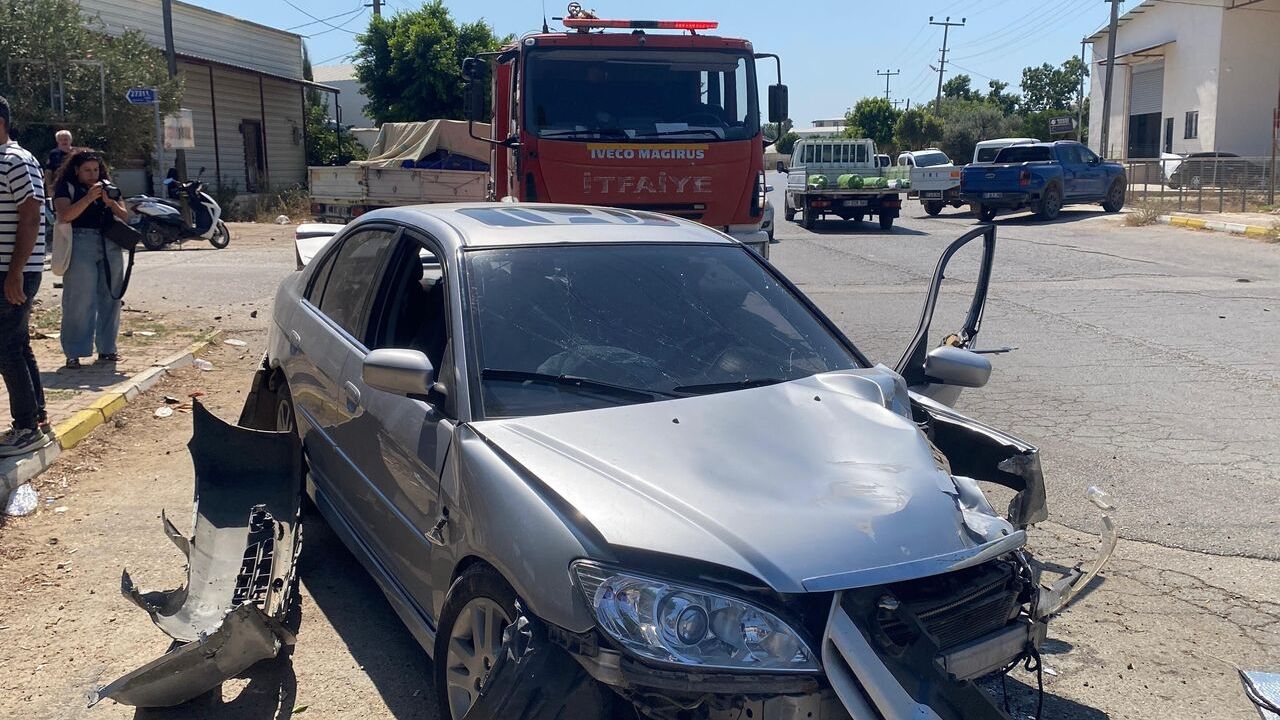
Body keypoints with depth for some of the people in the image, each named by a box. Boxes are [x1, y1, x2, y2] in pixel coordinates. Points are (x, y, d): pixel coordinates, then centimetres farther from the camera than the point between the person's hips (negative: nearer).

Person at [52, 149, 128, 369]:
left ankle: (106, 349, 16)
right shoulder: (66, 188, 3)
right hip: (81, 246, -5)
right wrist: (89, 197, -19)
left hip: (111, 246, 5)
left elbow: (125, 216, 12)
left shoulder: (108, 186, 17)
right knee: (79, 300, -6)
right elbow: (64, 215, -13)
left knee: (110, 299, 7)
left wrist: (110, 202, -7)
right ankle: (74, 353, -2)